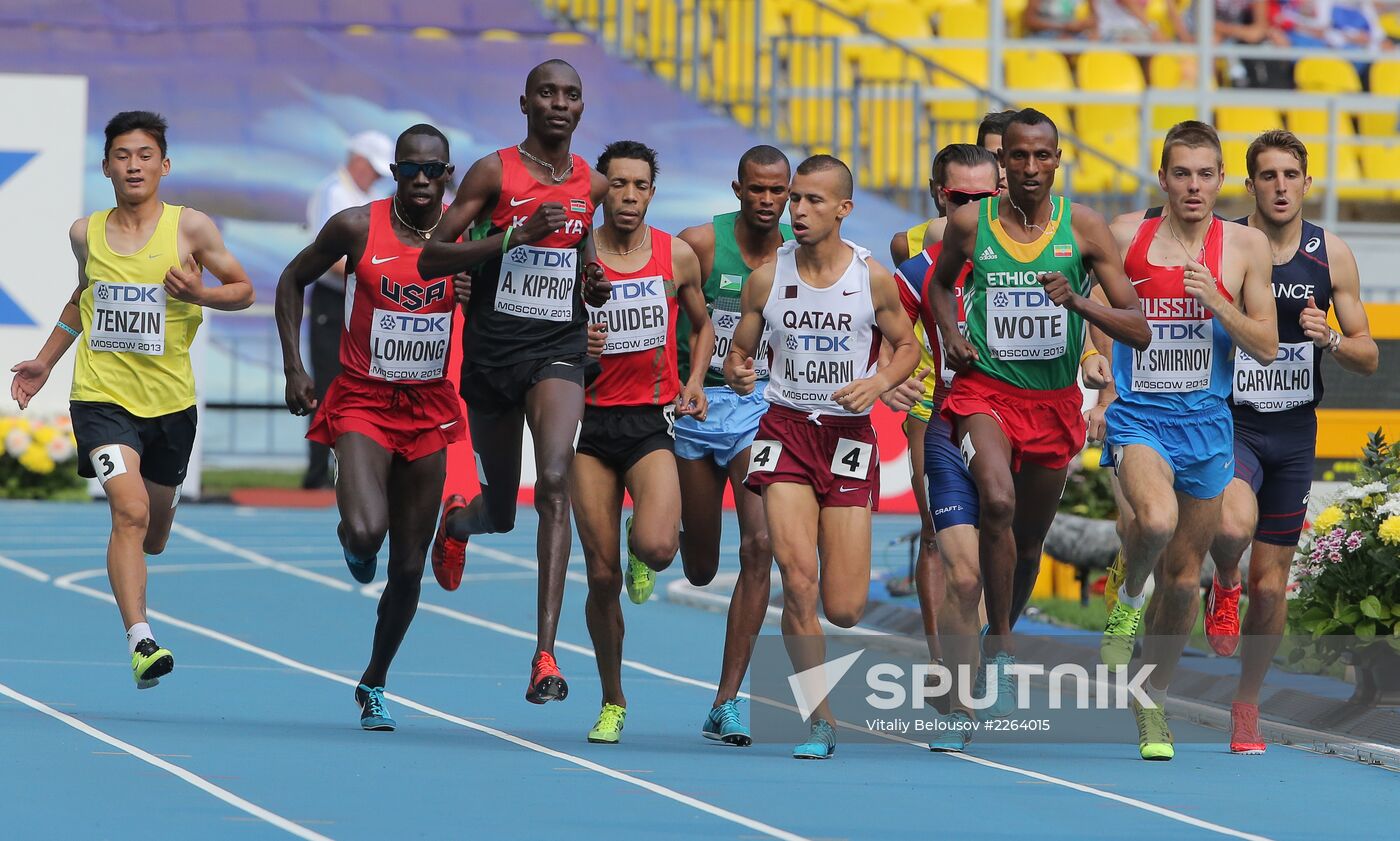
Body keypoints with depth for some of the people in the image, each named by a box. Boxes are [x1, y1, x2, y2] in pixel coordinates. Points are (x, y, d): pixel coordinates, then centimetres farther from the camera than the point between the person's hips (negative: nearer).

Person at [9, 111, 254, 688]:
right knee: (129, 510, -22)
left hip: (170, 400, 1)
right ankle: (140, 641, -26)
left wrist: (200, 294, -16)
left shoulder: (191, 228, -4)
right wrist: (45, 362, 20)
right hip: (102, 395, -1)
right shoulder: (86, 234, 4)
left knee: (153, 535, 15)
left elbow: (244, 290, 4)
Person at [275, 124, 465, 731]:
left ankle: (374, 685, 27)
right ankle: (353, 545, 13)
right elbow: (293, 280, 8)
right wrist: (294, 367, 2)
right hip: (362, 402, -2)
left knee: (409, 566, 6)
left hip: (429, 410, 2)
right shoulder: (357, 228, -7)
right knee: (366, 532, -26)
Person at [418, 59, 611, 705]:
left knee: (554, 484, -22)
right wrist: (516, 236, -21)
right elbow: (430, 259, -9)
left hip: (558, 351, 1)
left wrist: (594, 285, 5)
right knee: (500, 513, 10)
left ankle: (545, 654, -25)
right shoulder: (493, 173, -4)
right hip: (491, 353, -1)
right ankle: (457, 519, 52)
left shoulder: (593, 185, 7)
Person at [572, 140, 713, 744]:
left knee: (655, 547, -25)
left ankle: (642, 553, 16)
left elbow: (701, 323, 20)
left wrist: (695, 381, 4)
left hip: (652, 421, 0)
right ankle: (612, 702, 19)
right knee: (602, 576, 1)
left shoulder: (677, 257, 2)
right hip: (591, 422, 0)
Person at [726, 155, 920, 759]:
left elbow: (906, 346, 9)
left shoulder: (872, 278, -3)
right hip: (785, 427, 0)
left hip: (848, 434, 0)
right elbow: (738, 353, 10)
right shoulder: (767, 278, 0)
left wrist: (877, 383, -11)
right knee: (796, 574, -19)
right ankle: (820, 721, -7)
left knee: (843, 610, -4)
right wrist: (737, 374, -13)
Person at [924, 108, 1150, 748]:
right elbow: (940, 282, 20)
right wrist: (950, 334, 1)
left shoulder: (1083, 228, -5)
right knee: (997, 502, -29)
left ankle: (999, 641, 39)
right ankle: (999, 654, -21)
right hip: (985, 390, -2)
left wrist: (1079, 302, -22)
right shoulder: (969, 224, -3)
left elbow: (1138, 330, -5)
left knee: (1029, 540, 14)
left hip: (1055, 401, 2)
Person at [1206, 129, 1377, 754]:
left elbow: (1368, 356, 5)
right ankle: (1223, 586, 2)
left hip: (1294, 432, 3)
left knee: (1270, 584, 6)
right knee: (1234, 525, -33)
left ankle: (1246, 704, 25)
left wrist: (1330, 341, -14)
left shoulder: (1331, 255, 2)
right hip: (1228, 422, -3)